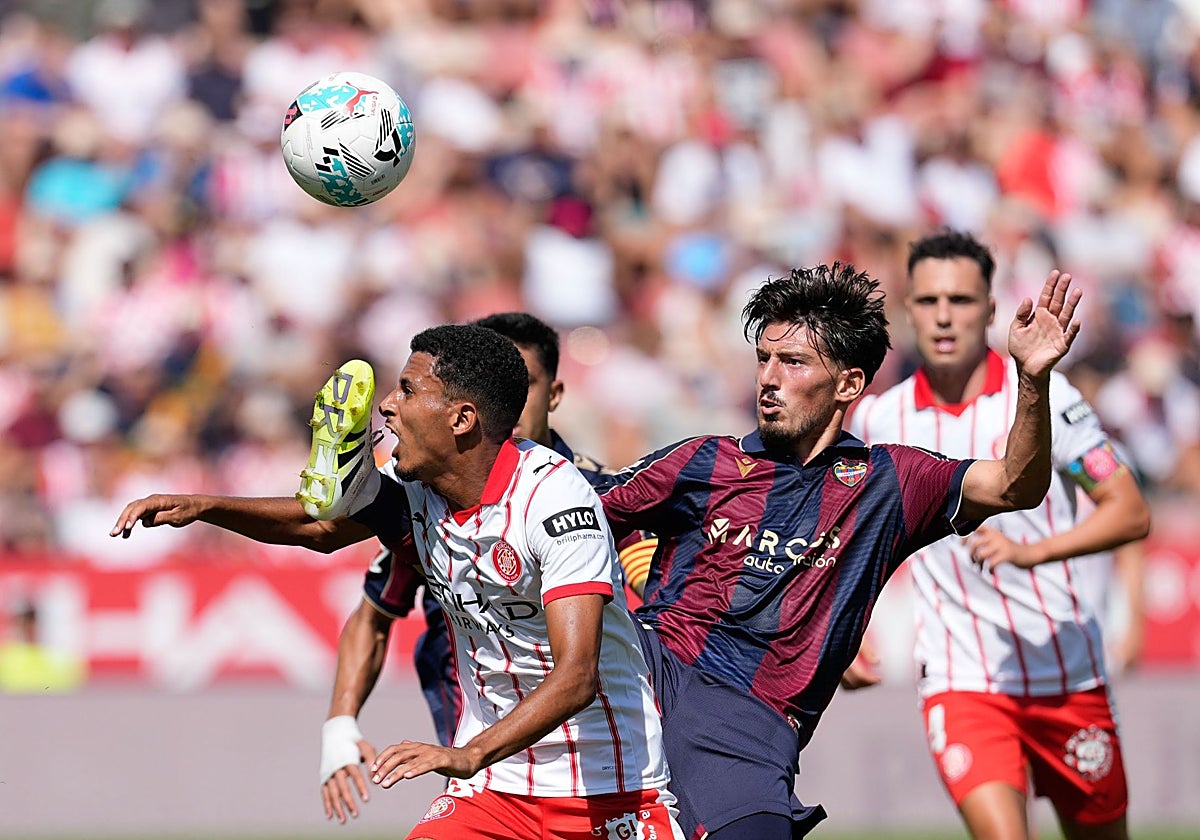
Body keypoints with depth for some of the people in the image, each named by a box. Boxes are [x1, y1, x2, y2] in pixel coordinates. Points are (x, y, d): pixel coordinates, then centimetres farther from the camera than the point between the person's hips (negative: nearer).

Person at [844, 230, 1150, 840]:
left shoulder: (1042, 396, -6)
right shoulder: (876, 419, 2)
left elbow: (1130, 513, -10)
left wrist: (1033, 551, -24)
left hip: (1068, 672, 0)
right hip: (960, 682, 0)